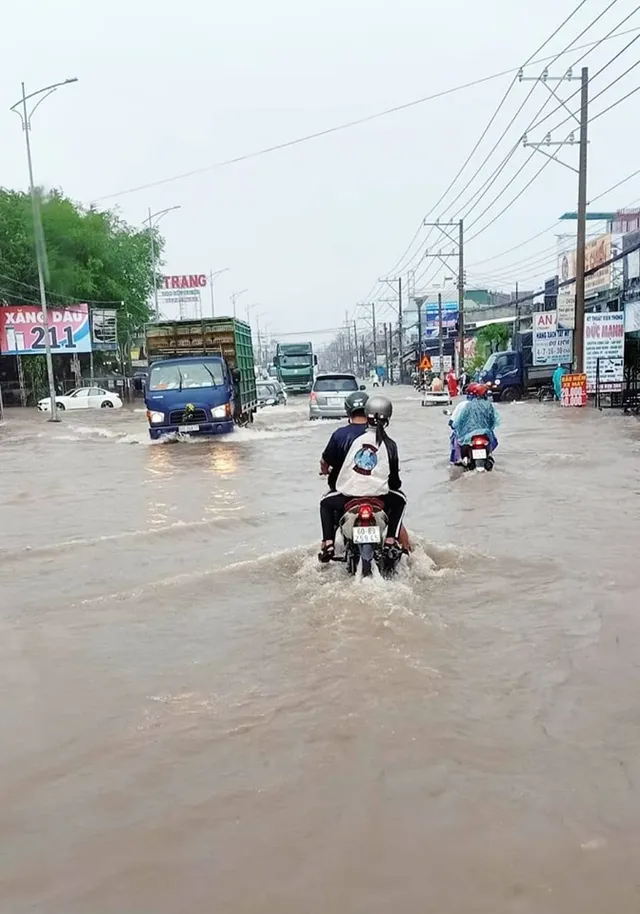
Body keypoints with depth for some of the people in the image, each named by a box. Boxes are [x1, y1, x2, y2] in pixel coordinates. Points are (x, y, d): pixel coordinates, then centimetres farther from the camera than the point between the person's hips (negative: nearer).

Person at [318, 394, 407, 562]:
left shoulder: (341, 434, -5)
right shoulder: (389, 443, 1)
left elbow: (325, 463, 5)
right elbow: (395, 481, 9)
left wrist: (325, 471, 29)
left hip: (345, 498, 0)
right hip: (379, 499, 1)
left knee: (326, 503, 33)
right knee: (399, 500, 32)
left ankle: (328, 544, 19)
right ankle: (391, 540, 20)